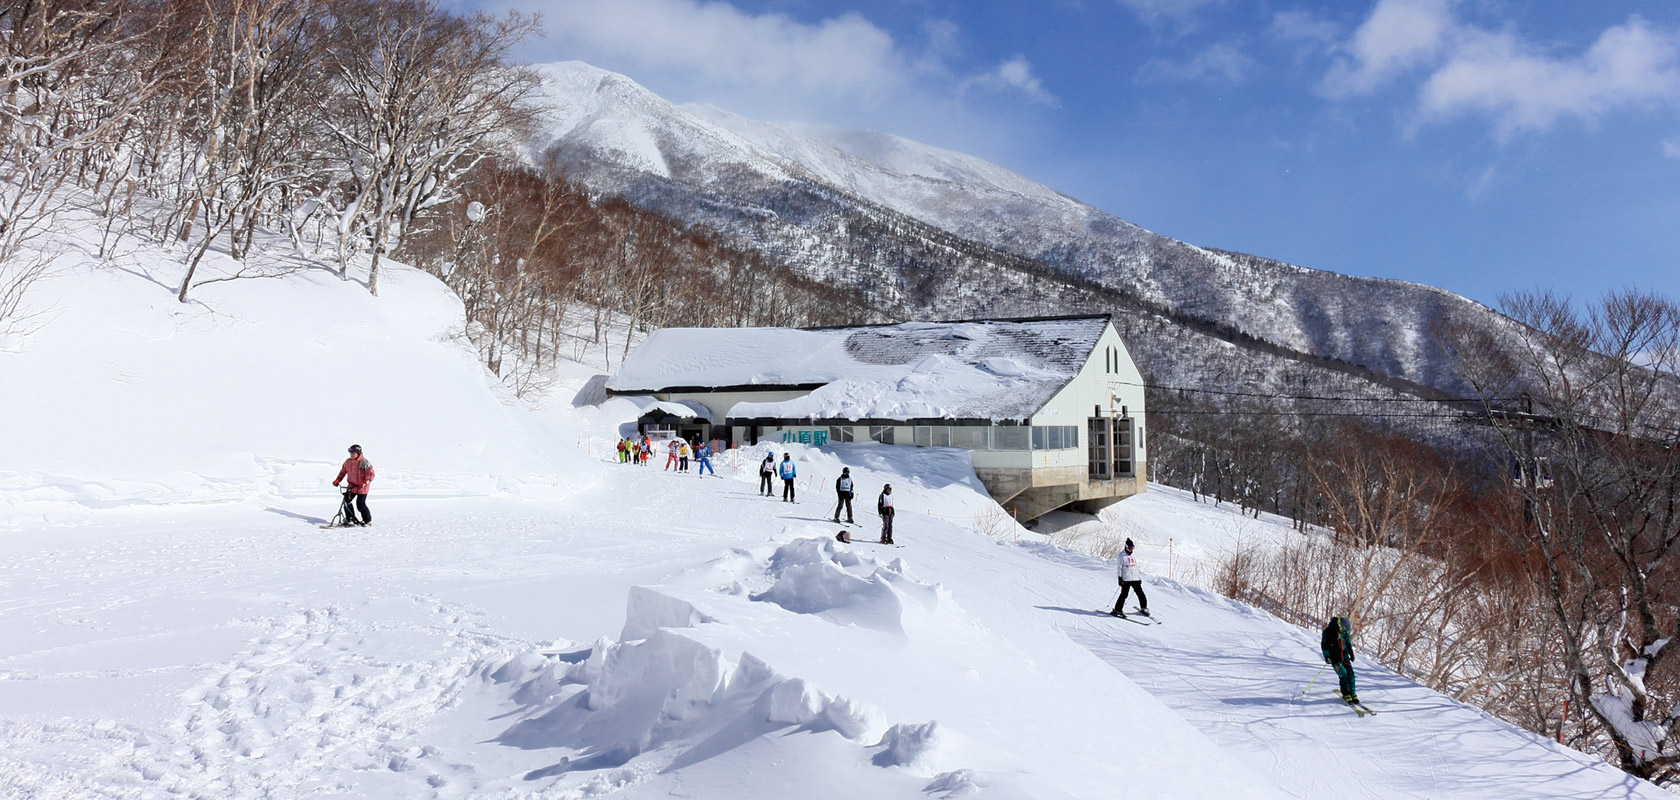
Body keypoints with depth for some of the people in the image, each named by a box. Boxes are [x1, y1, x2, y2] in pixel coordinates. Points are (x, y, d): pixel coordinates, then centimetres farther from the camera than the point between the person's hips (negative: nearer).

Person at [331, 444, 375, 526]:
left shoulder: (365, 463, -12)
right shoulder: (347, 462, 6)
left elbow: (371, 474, -15)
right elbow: (342, 472, 19)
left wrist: (364, 483, -27)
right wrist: (337, 480, 7)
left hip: (362, 488, -6)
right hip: (351, 486, 6)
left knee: (360, 505, -5)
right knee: (347, 501, -3)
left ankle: (368, 520, 13)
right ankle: (351, 519, 11)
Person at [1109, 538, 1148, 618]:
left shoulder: (1134, 556, 16)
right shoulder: (1122, 555, -2)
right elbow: (1119, 567, -4)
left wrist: (1139, 577, 21)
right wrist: (1120, 577, -10)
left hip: (1135, 578, 6)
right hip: (1126, 579, -6)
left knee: (1141, 594, 5)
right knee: (1124, 594, -10)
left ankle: (1143, 608, 23)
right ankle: (1117, 610, -3)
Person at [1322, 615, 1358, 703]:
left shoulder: (1345, 632, 0)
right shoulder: (1328, 632, -13)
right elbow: (1324, 644, -5)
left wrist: (1351, 653, 20)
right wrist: (1326, 656, -12)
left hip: (1344, 656, 5)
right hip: (1335, 658, -4)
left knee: (1350, 673, -5)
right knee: (1343, 674, -14)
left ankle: (1352, 693, 8)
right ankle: (1346, 694, -5)